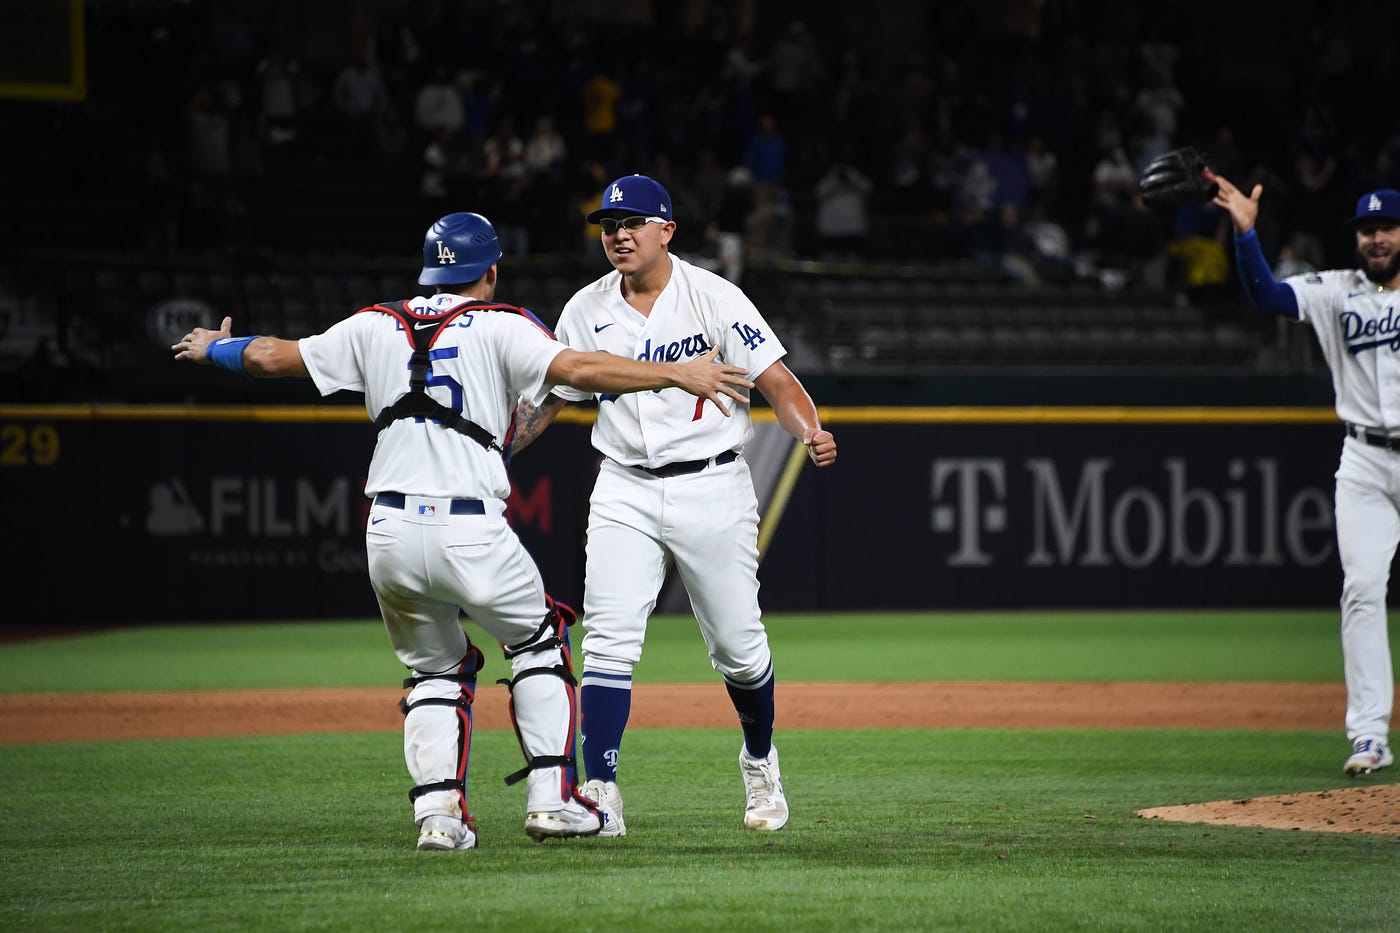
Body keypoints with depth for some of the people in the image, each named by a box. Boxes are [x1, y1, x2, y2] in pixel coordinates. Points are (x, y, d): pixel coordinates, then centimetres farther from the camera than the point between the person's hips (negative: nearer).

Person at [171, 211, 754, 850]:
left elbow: (269, 356, 19)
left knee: (432, 672, 19)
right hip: (471, 532, -4)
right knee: (538, 644, 18)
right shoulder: (498, 328, 1)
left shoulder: (375, 328, 13)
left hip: (389, 533, 4)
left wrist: (214, 348, 39)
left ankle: (437, 809, 1)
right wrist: (677, 375, -15)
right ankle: (551, 796, 9)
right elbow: (575, 368, -14)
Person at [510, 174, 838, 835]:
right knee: (609, 642, -12)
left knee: (737, 648, 5)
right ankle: (601, 794, -13)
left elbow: (777, 382, -9)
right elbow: (548, 396, 12)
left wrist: (812, 433, -30)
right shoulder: (586, 312, 4)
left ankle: (759, 762, 32)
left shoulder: (714, 299, -6)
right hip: (625, 492, 2)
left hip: (713, 488, -2)